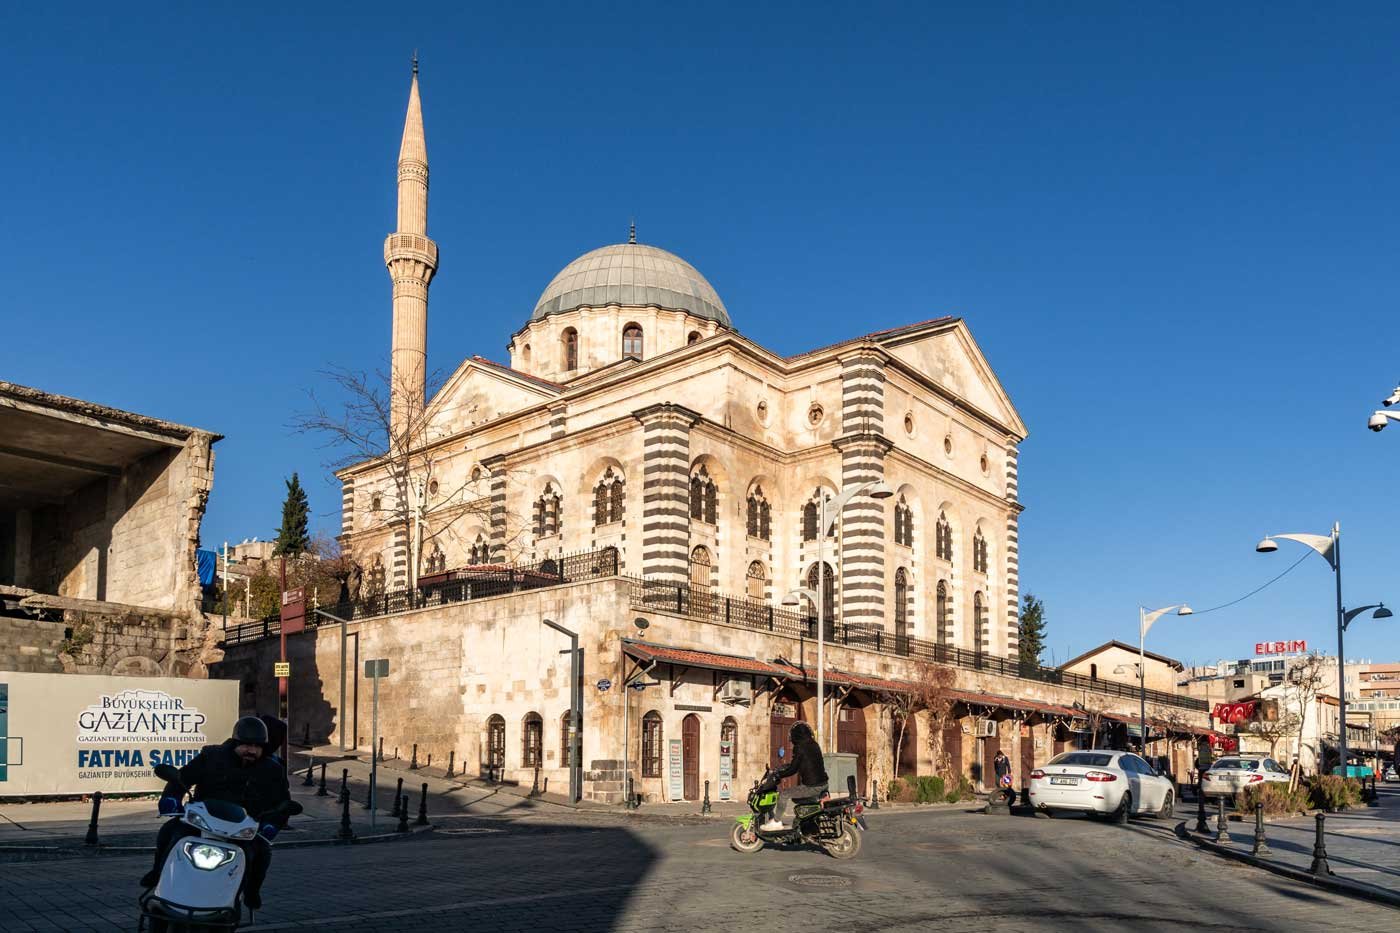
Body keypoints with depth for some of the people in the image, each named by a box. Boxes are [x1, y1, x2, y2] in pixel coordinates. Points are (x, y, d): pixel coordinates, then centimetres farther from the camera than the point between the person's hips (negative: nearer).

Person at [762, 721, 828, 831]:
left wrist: (778, 775, 1)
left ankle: (776, 822, 0)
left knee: (783, 794, -3)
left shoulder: (799, 747, -11)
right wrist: (785, 766, 31)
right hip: (822, 784, 9)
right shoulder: (814, 745, 14)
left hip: (811, 787, -9)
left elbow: (793, 769, -12)